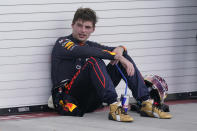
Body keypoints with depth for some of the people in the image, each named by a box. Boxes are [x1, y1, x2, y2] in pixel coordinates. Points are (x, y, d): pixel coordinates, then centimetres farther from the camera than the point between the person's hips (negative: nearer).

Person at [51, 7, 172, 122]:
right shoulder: (62, 43, -1)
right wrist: (116, 56, -21)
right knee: (94, 61, -29)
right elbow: (84, 52, -22)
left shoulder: (90, 45, 20)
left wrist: (120, 49, -13)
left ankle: (146, 104, -9)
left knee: (124, 58, 3)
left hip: (91, 101, 7)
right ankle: (114, 107, -40)